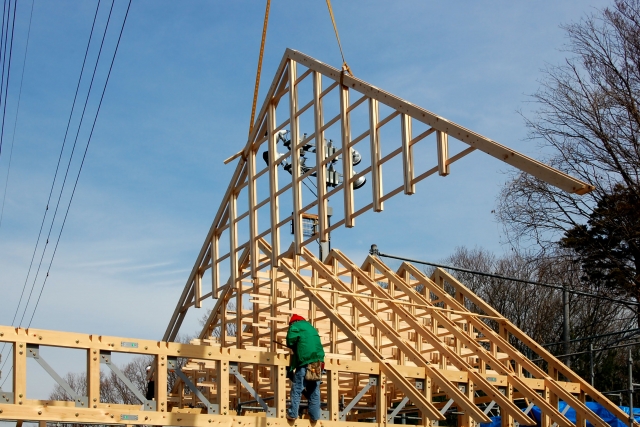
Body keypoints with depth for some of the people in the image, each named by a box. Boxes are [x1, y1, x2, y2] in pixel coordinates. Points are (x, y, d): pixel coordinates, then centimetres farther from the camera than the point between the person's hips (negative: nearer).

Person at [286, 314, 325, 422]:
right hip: (317, 361, 6)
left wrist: (295, 349, 14)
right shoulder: (311, 327, 30)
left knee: (297, 388, -2)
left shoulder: (295, 326, 8)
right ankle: (315, 415, 6)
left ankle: (293, 413, -4)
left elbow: (290, 342, -5)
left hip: (305, 361, -6)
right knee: (314, 390, 8)